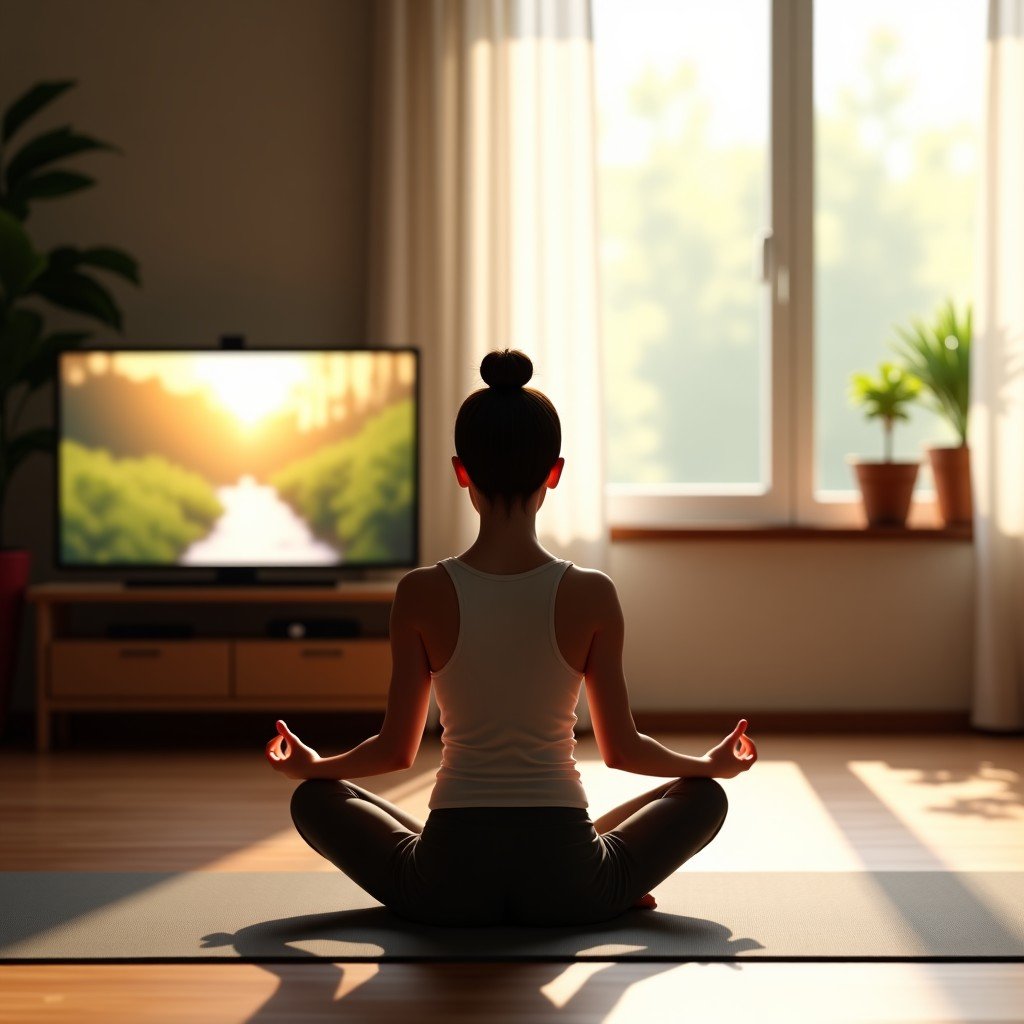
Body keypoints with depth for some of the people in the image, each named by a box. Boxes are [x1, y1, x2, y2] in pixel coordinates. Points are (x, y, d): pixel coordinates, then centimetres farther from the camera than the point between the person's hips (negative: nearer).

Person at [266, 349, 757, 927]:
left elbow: (397, 749, 1)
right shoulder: (592, 596, -8)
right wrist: (713, 764, 21)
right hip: (567, 887, 1)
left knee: (314, 799, 26)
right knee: (705, 795, 26)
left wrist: (310, 765, 22)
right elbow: (621, 749, 2)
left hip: (446, 889, 0)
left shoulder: (422, 595, -7)